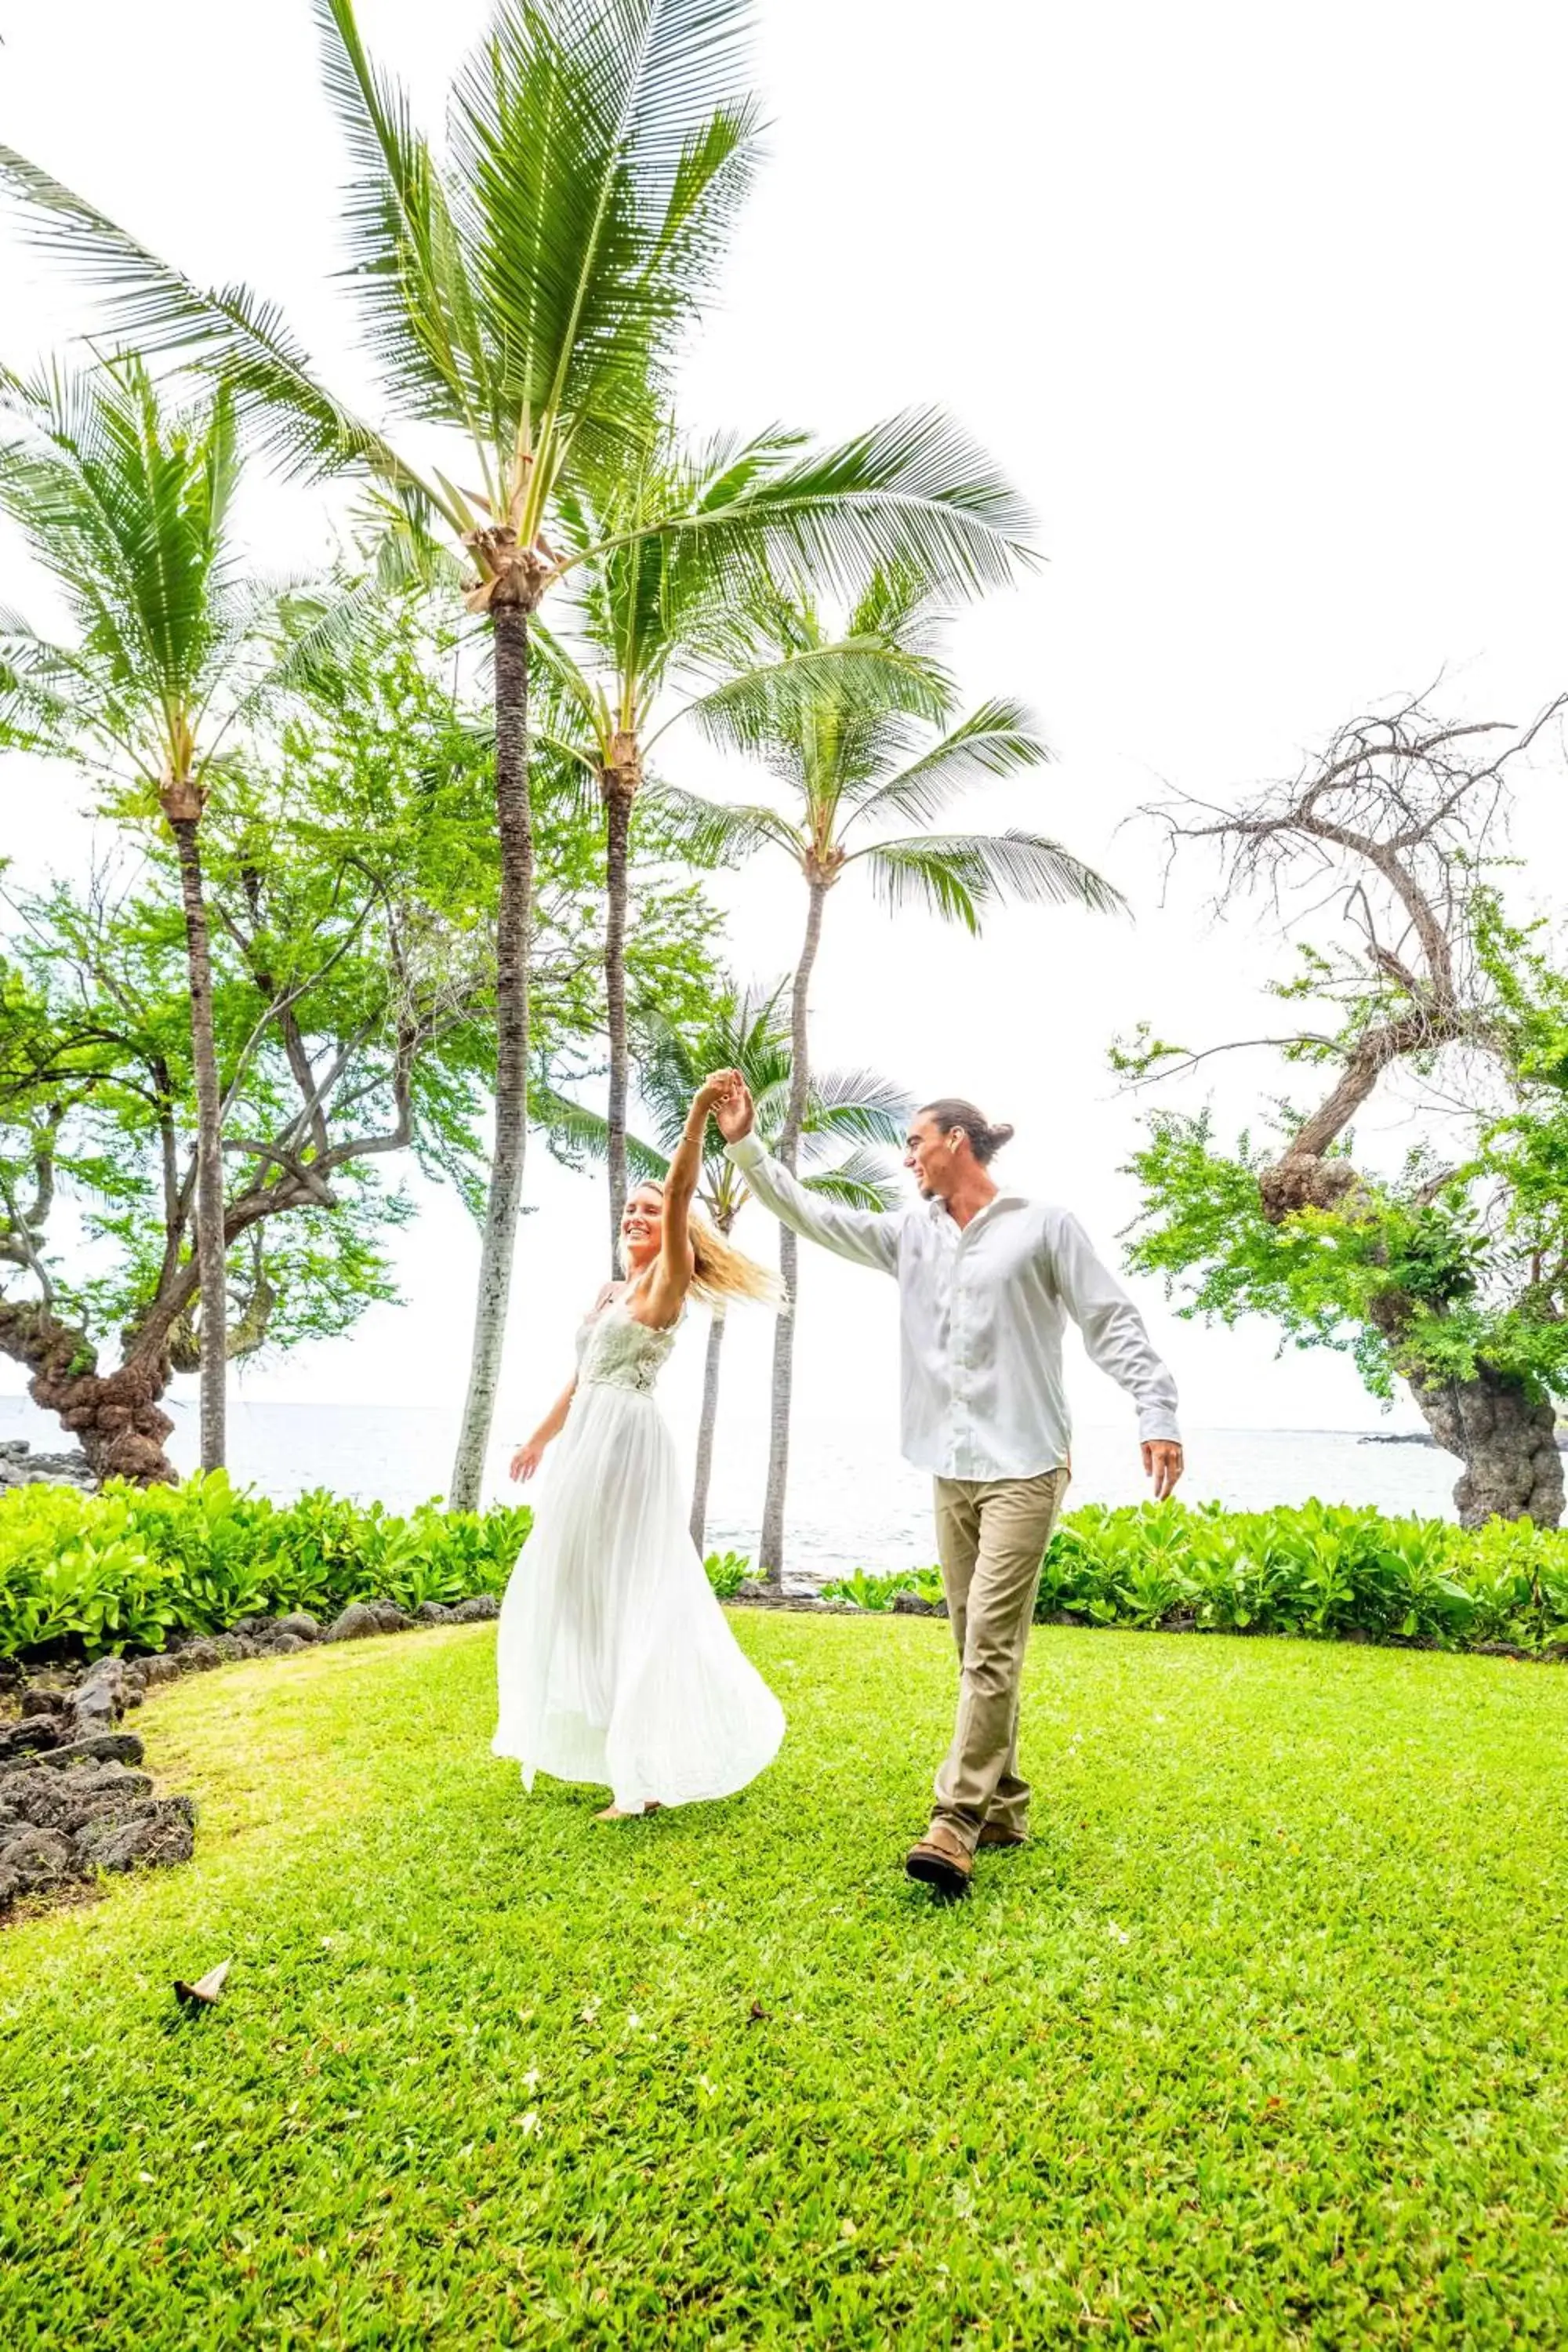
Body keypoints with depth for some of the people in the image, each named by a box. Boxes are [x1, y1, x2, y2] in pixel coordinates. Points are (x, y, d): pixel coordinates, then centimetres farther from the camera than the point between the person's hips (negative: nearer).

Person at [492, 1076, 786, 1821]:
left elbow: (680, 1195, -25)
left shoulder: (666, 1282, -8)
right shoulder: (610, 1291, 16)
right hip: (587, 1450, 9)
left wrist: (699, 1116, -35)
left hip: (628, 1447, -9)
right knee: (576, 1595, 16)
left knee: (631, 1600, -6)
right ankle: (606, 1744, 32)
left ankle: (650, 1770, 3)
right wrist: (540, 1438, 33)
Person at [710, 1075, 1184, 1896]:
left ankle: (955, 1823, -6)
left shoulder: (1043, 1226, -3)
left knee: (991, 1648, -9)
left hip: (1023, 1469, -6)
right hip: (950, 1471, 6)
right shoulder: (910, 1233, 11)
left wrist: (1158, 1414, -13)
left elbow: (1113, 1321, -4)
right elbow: (813, 1214, 8)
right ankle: (1003, 1807, 24)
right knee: (976, 1646, 12)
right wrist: (745, 1147, 0)